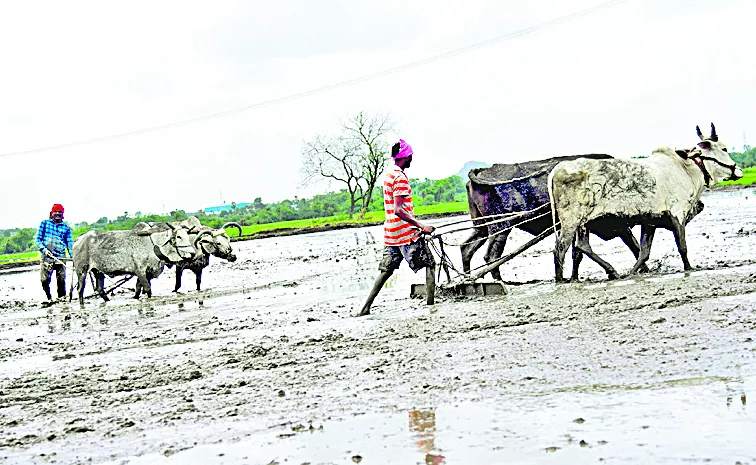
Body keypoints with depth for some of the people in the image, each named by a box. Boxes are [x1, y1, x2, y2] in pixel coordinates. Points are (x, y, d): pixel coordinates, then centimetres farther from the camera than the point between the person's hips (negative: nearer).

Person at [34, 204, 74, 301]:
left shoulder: (66, 227, 13)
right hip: (46, 257, -1)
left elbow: (70, 244, 10)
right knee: (44, 280, -9)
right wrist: (44, 249, -10)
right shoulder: (44, 223, 10)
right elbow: (37, 239, 8)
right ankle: (49, 297, 12)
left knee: (61, 281, -4)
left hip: (60, 258, 1)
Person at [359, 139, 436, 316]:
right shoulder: (400, 177, -16)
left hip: (391, 232, 9)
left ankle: (366, 307, 8)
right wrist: (421, 226, -24)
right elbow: (398, 210, -23)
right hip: (406, 231, -9)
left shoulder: (388, 174, 13)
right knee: (429, 264, 0)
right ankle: (430, 305, -4)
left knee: (386, 270, 12)